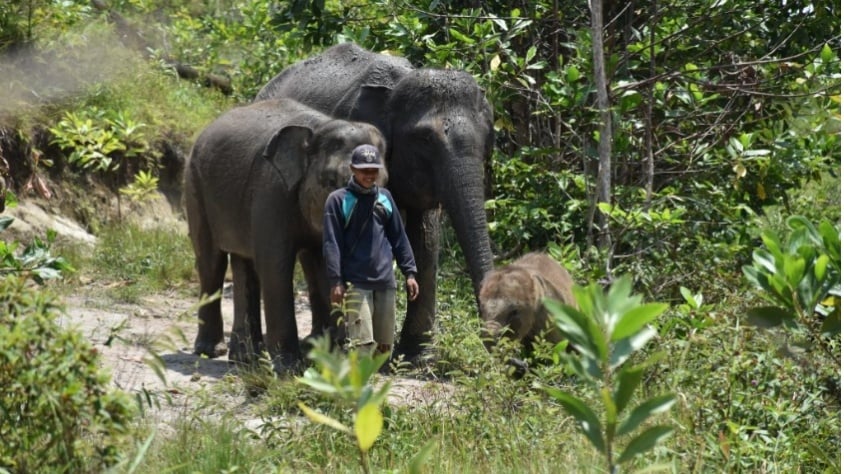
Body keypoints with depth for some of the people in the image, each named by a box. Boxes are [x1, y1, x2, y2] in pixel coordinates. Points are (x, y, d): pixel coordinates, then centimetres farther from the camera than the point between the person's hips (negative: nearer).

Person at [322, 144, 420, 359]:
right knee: (362, 343, -13)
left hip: (385, 282, 5)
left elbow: (399, 237, 18)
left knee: (384, 345, 8)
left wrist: (409, 272, 12)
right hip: (355, 283, -5)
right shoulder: (338, 200, 0)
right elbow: (331, 244, -5)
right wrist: (335, 282, -12)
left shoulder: (384, 197, 14)